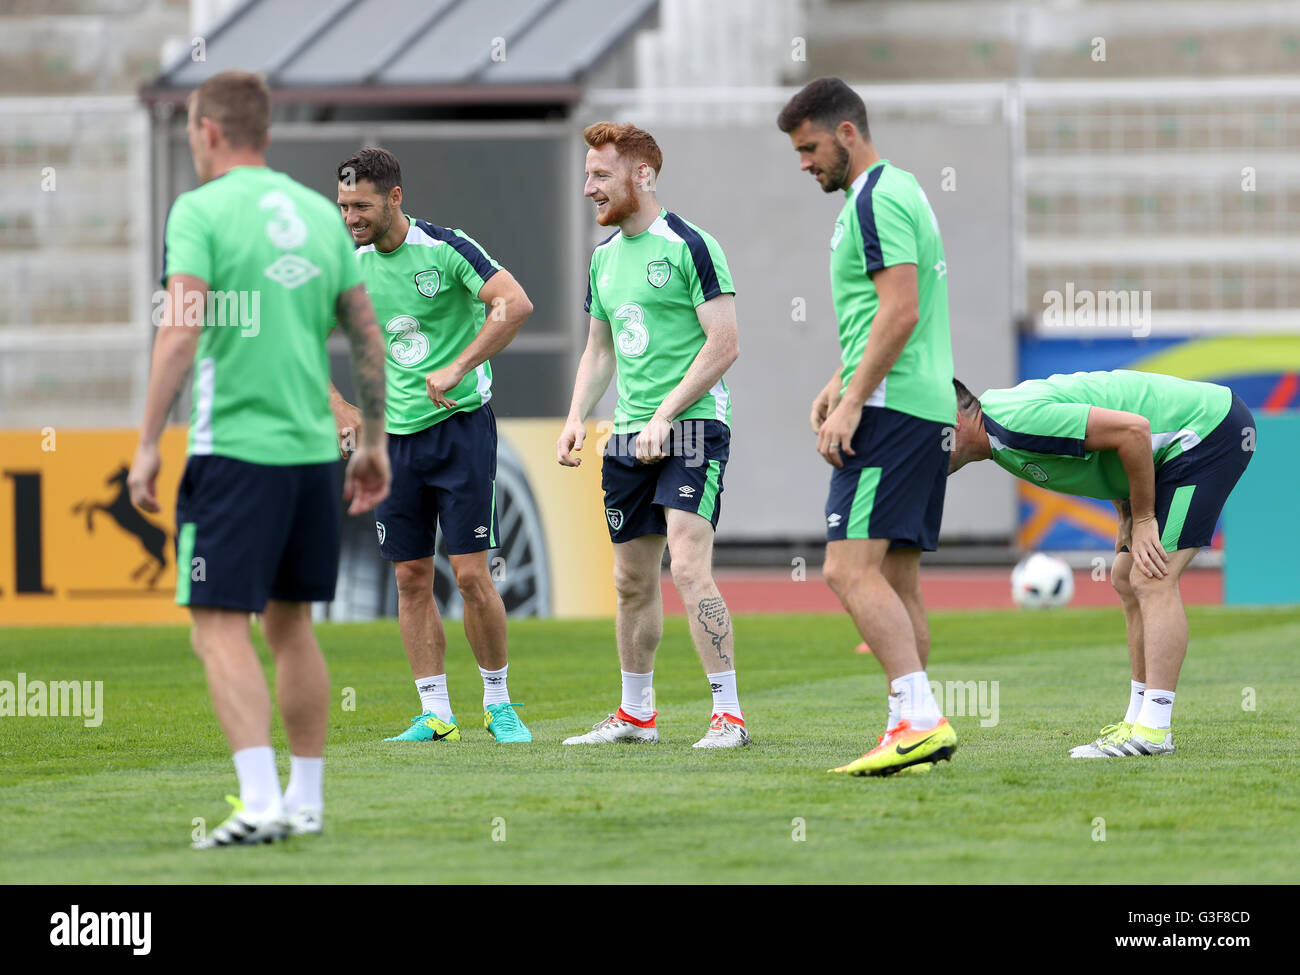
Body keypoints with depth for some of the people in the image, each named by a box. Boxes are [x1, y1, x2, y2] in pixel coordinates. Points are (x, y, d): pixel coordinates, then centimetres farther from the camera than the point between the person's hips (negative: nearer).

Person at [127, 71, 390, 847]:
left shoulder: (201, 210, -6)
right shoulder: (320, 212, 12)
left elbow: (181, 332, -16)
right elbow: (369, 337, 14)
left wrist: (148, 444, -12)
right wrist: (375, 441, 22)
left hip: (235, 448, -6)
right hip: (314, 449, 6)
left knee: (221, 628, -6)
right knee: (291, 625, 16)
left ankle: (262, 802, -18)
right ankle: (306, 801, 20)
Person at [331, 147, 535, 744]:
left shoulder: (446, 248, -11)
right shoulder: (351, 268, 4)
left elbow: (516, 304, -22)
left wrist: (457, 368, -26)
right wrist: (341, 413, 4)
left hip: (460, 424, -5)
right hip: (394, 436, 5)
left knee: (471, 575, -8)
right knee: (411, 578, 3)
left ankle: (499, 703, 7)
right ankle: (435, 715, 8)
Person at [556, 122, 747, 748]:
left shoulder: (689, 246, -9)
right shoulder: (604, 257, 14)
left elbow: (724, 345, -14)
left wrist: (664, 416, -18)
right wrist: (577, 419, 8)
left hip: (691, 426, -8)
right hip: (628, 437, 8)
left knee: (689, 567, -17)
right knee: (632, 581, 12)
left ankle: (729, 715, -15)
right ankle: (636, 715, 23)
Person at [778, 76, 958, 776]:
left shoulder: (876, 199, -11)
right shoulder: (896, 191, 21)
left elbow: (899, 312, -20)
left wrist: (852, 402, -20)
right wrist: (842, 382, 23)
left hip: (891, 408, -11)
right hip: (925, 407, 11)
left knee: (850, 569, -16)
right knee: (895, 579, 9)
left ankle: (919, 718, -24)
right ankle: (914, 729, 8)